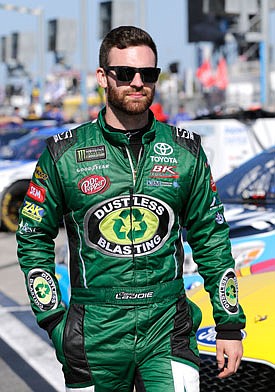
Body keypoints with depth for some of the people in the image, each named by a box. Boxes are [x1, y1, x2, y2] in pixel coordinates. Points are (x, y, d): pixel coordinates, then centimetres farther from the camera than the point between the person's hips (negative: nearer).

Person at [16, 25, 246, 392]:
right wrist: (54, 320, -1)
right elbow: (33, 240, 6)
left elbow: (211, 238, 8)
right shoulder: (64, 155, -2)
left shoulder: (186, 152, 3)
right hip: (95, 333, 0)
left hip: (168, 329, 1)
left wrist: (230, 325, 7)